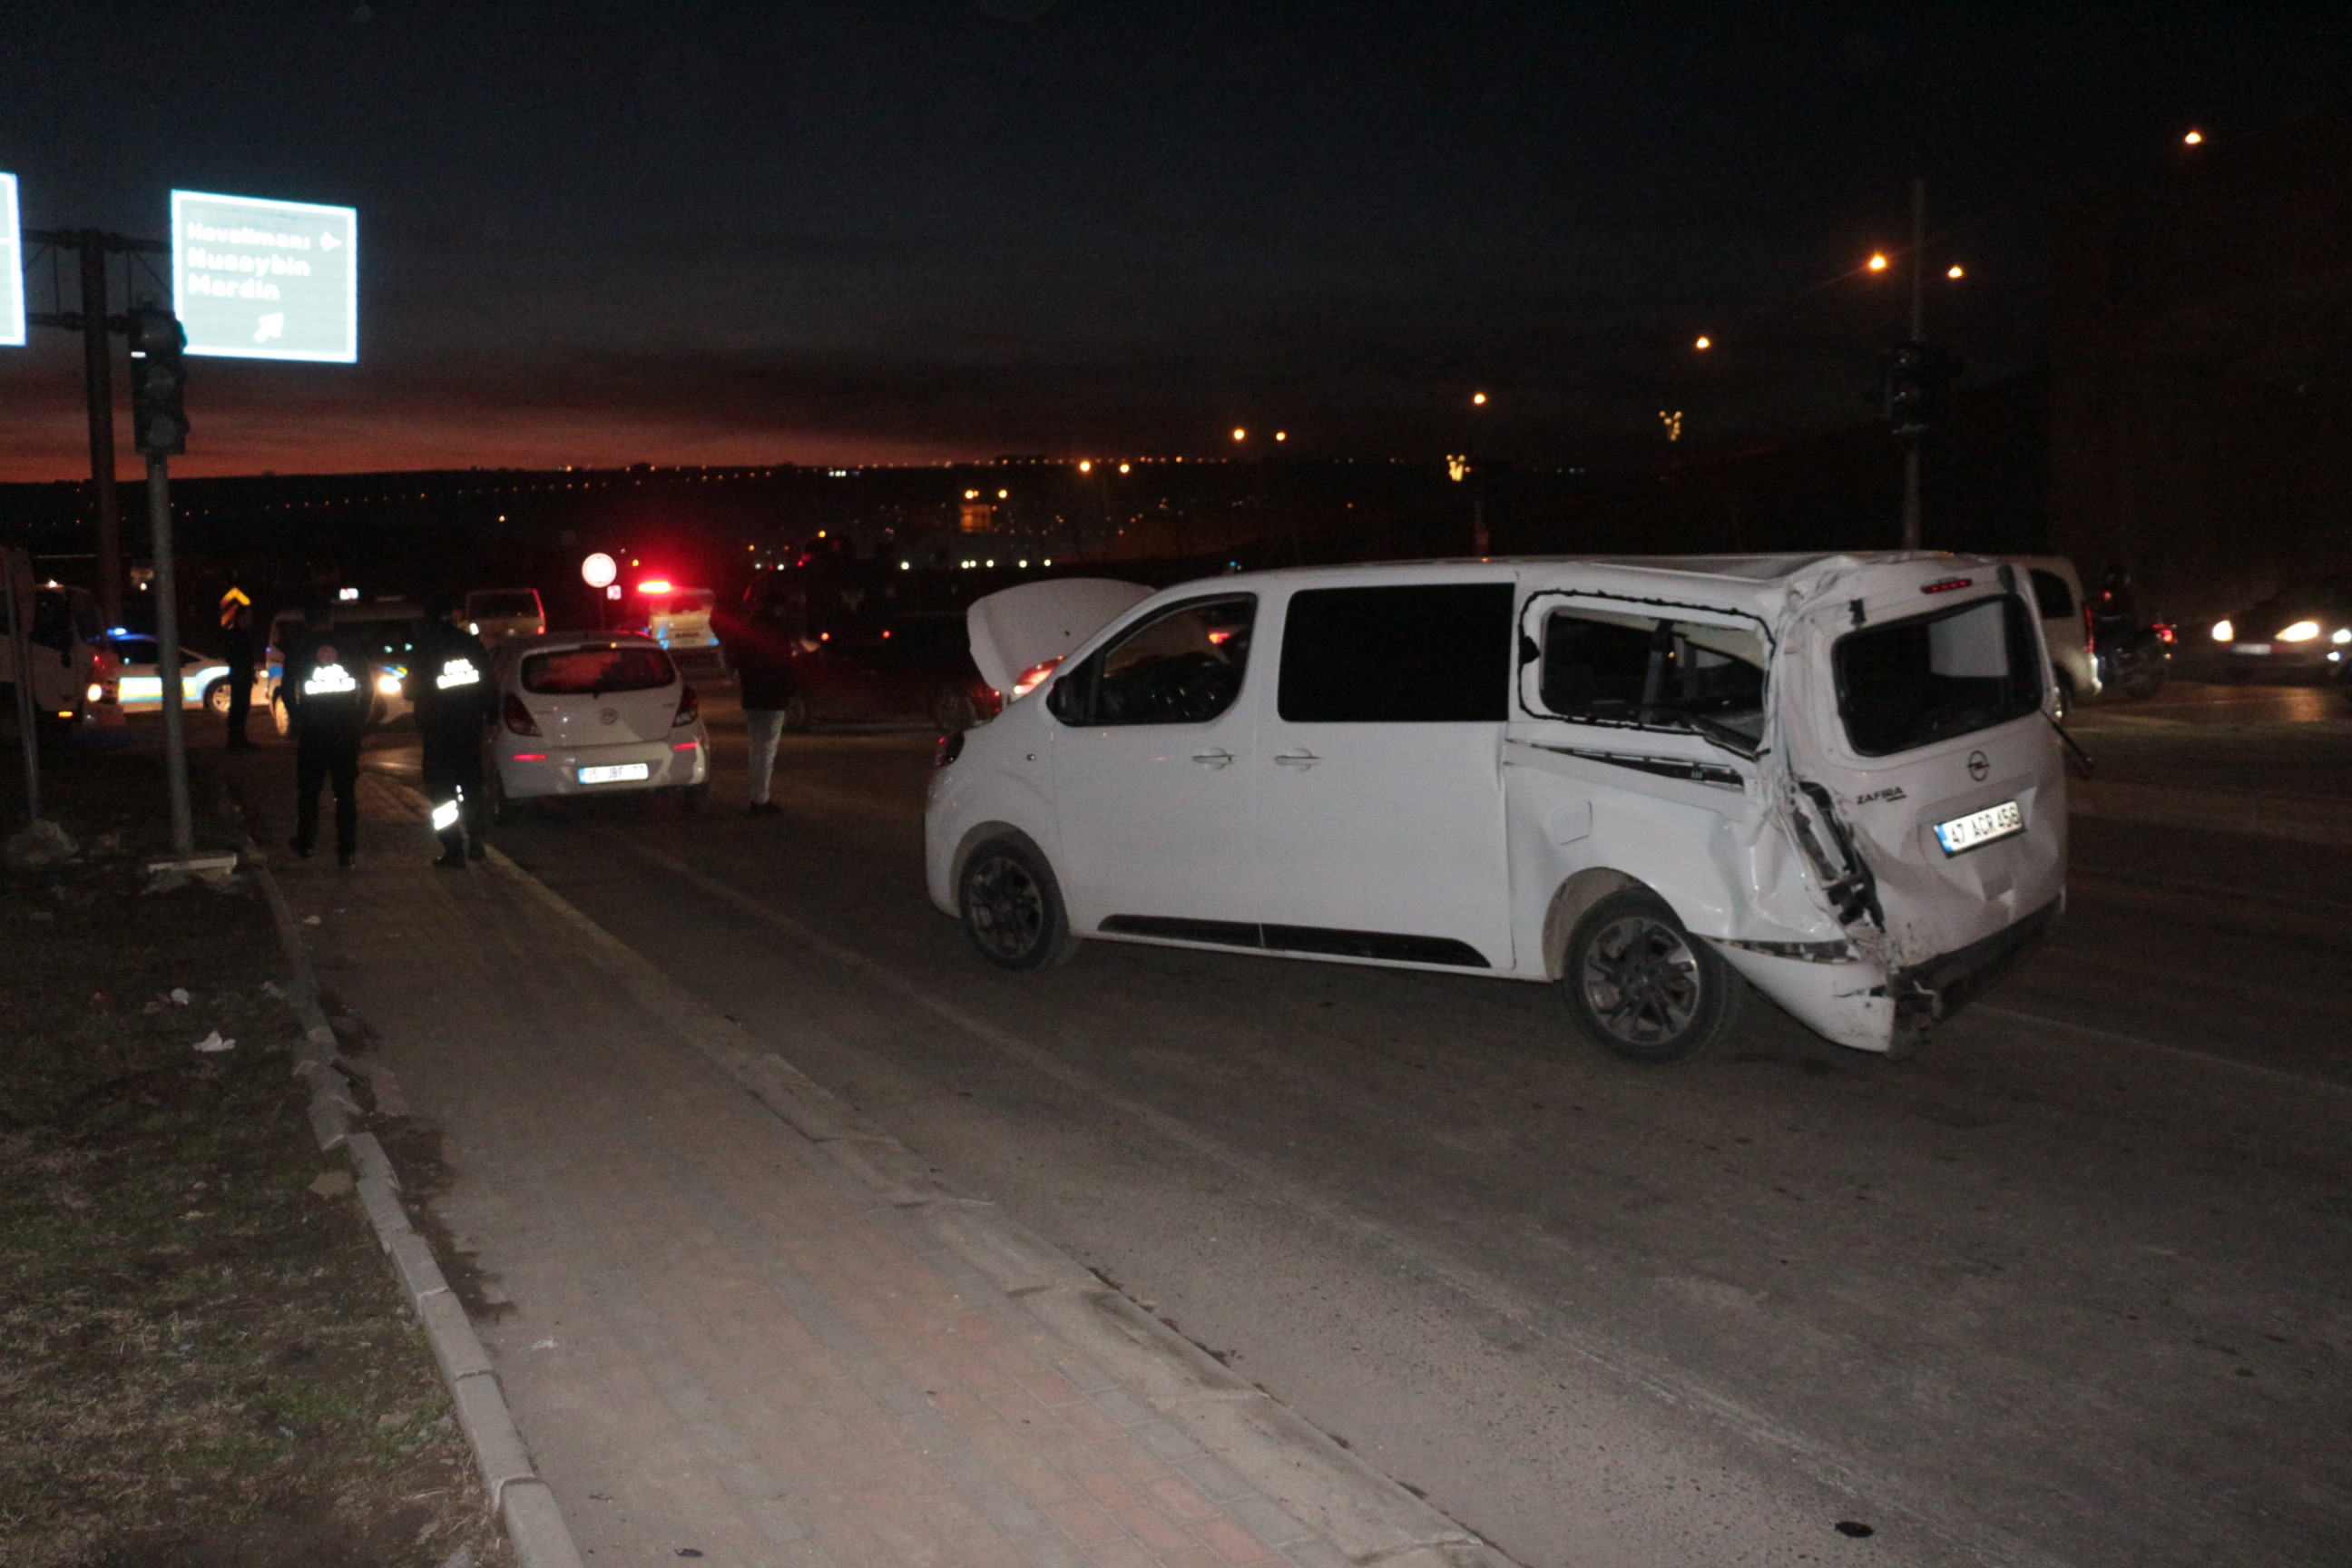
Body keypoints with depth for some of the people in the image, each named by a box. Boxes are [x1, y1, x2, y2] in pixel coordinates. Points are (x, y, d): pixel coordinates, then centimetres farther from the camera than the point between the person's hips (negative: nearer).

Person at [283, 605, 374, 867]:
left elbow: (287, 689, -3)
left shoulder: (299, 651, -2)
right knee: (346, 791, 4)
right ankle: (346, 849, 0)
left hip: (312, 729, 0)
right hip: (346, 728, 0)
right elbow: (368, 685, 1)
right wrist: (361, 718, 9)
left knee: (308, 789, 15)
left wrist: (296, 718, 9)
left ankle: (305, 843, 23)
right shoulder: (351, 647, 0)